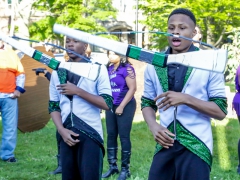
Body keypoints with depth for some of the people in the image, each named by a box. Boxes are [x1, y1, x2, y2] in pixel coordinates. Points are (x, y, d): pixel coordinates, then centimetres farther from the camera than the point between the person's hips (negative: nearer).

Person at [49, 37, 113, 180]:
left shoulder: (98, 69, -2)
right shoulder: (58, 72, 11)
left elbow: (107, 104, -9)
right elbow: (53, 106, 12)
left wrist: (78, 91, -14)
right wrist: (61, 130, -4)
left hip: (90, 134, -4)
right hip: (66, 134, 4)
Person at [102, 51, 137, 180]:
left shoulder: (126, 68, -9)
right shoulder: (109, 69, 10)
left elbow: (132, 88, -14)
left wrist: (121, 106, -14)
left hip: (125, 106, -7)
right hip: (111, 106, 7)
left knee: (123, 136, -2)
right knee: (111, 135, 8)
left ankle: (125, 169, 6)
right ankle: (112, 166, 17)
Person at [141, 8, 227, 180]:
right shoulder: (154, 65, 7)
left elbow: (221, 111, -6)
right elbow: (147, 103, 15)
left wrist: (186, 99, -19)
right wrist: (154, 126, -6)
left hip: (196, 147, -3)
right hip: (164, 145, 3)